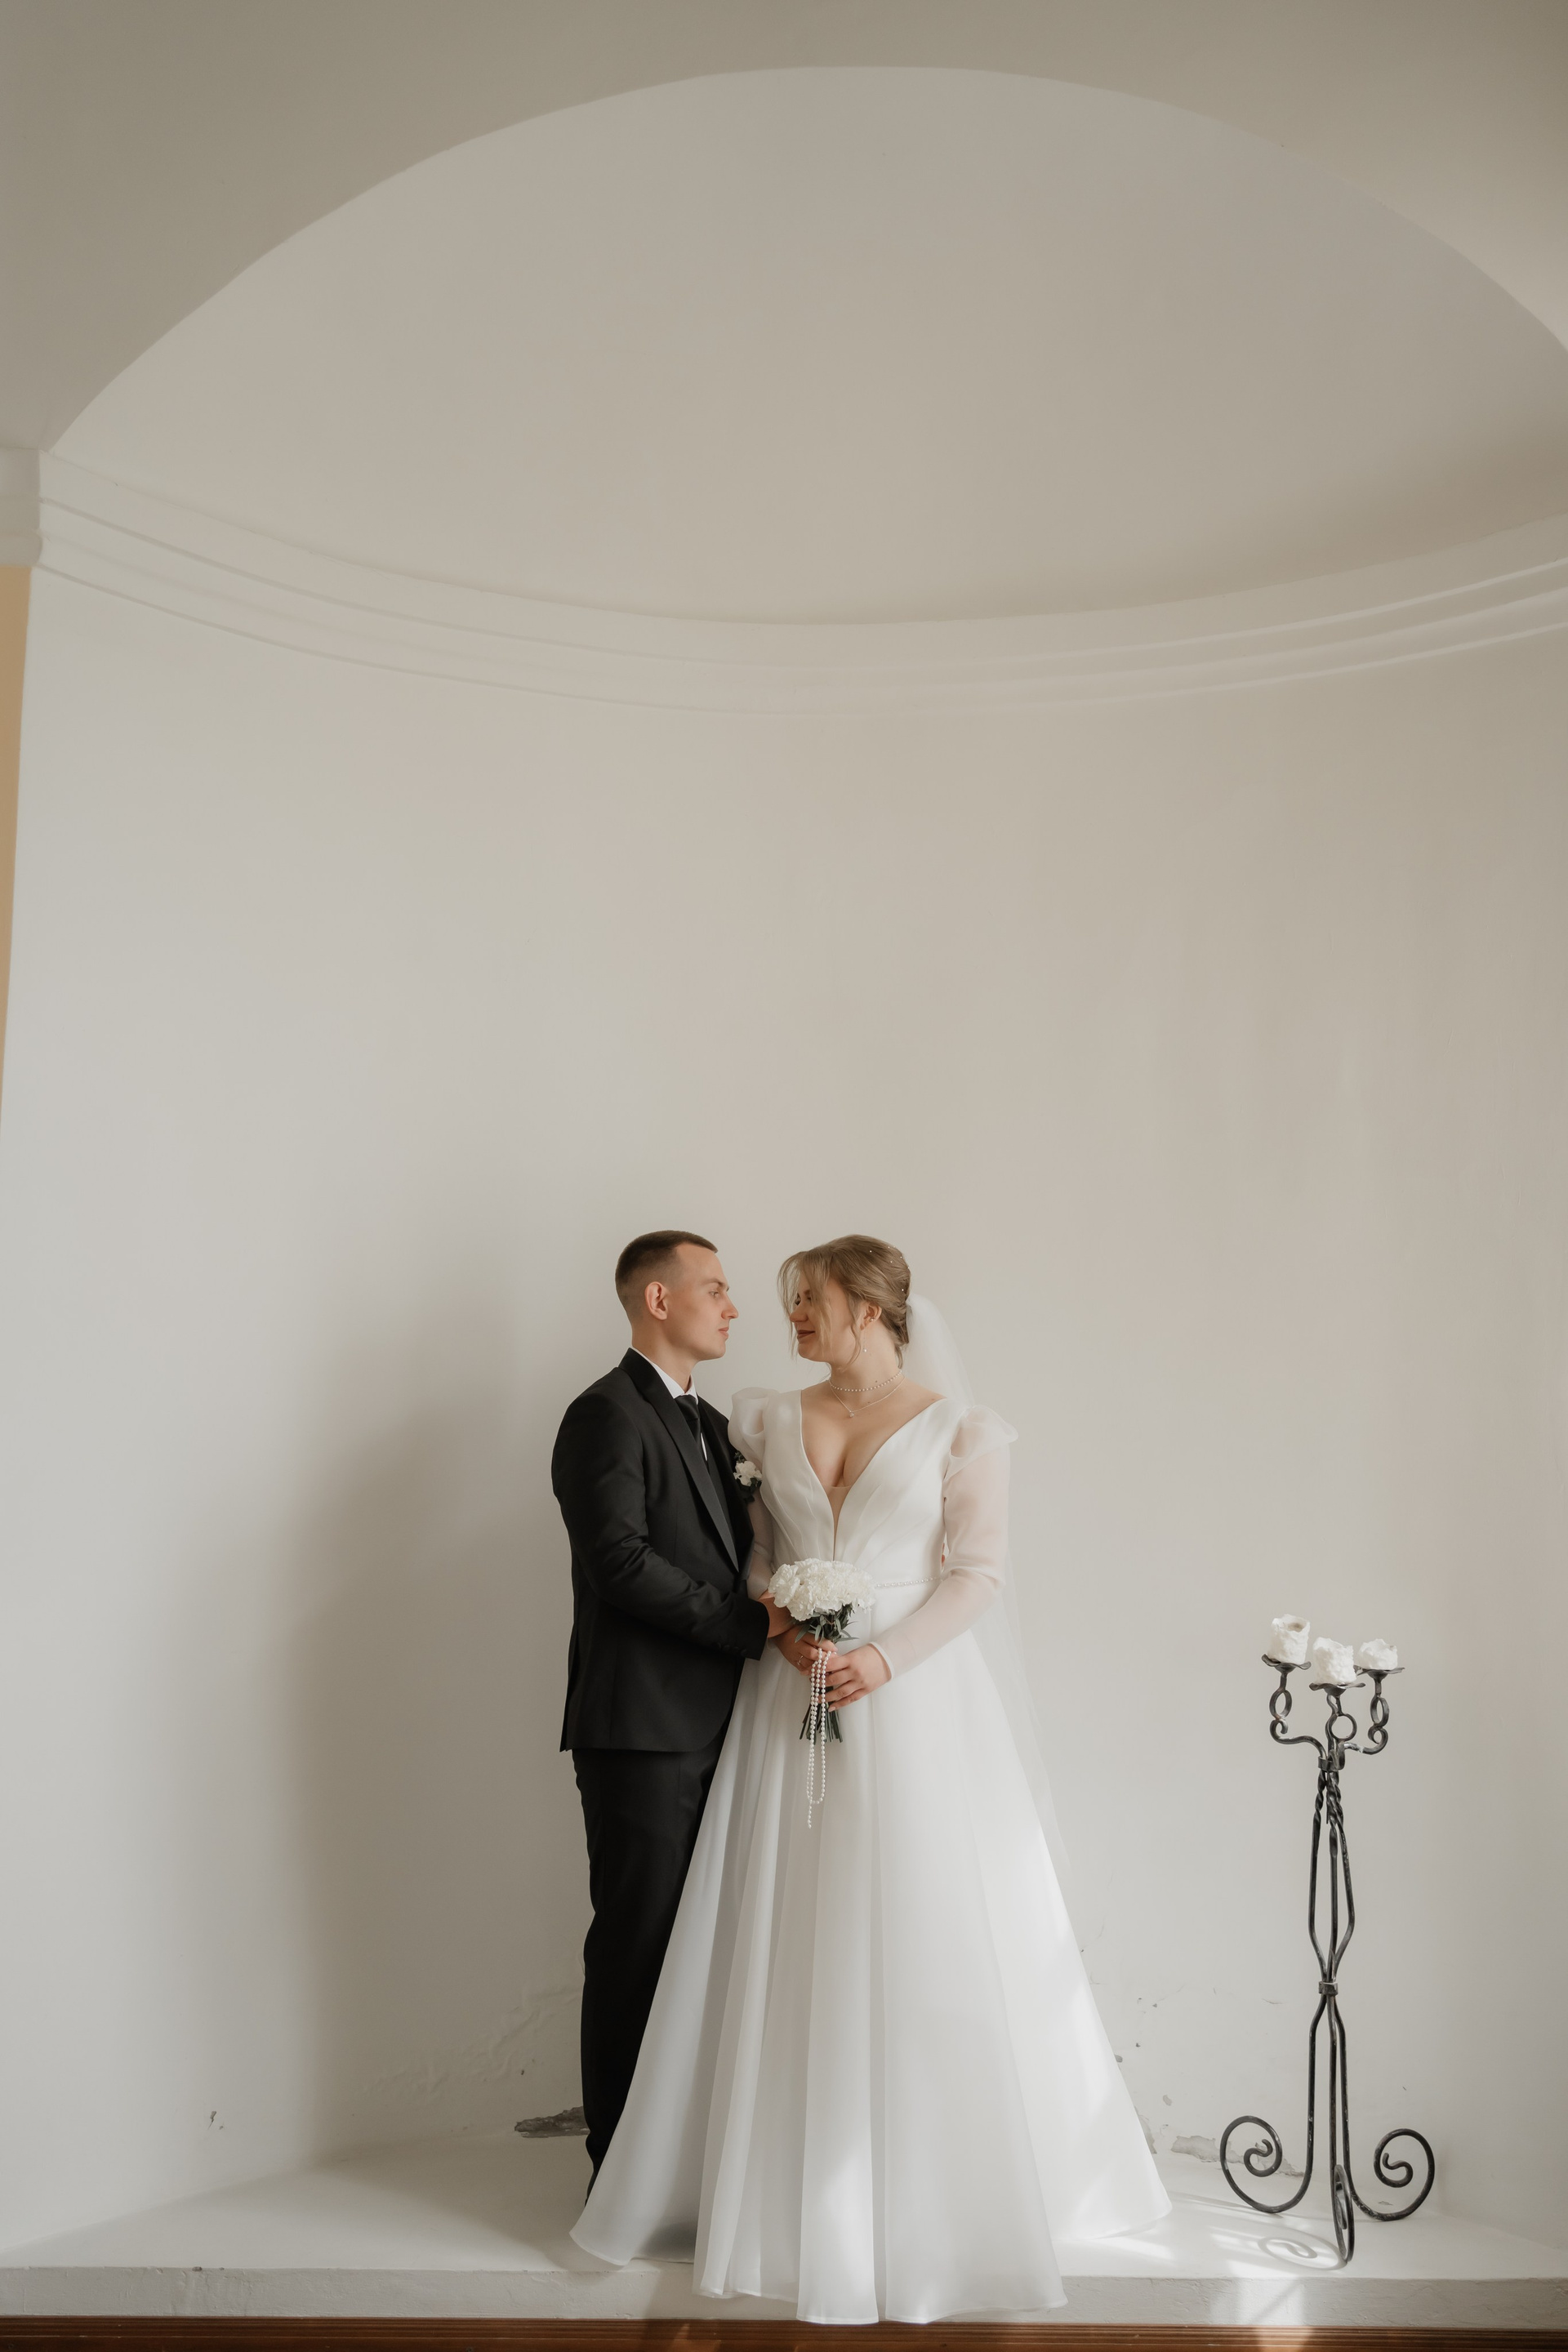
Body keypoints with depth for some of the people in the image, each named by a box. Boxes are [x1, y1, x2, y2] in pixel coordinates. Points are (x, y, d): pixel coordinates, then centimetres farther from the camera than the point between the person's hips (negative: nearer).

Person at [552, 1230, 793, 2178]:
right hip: (641, 1727, -8)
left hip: (710, 1725, 8)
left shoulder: (710, 1423, 18)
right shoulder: (608, 1415, -10)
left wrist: (786, 1613, 2)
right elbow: (620, 1563, -20)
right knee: (639, 1942, 0)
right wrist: (752, 1623, -18)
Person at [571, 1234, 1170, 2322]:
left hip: (917, 1705, -4)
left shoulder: (958, 1428, -3)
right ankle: (797, 2182, 20)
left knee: (927, 1940, 1)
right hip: (794, 1701, 4)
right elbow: (752, 1553, 13)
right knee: (792, 1943, 6)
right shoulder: (772, 1423, 10)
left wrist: (885, 1659, -17)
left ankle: (944, 2188, 18)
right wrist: (779, 1626, -6)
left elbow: (977, 1573, -6)